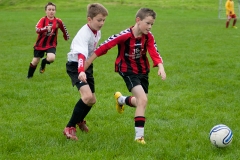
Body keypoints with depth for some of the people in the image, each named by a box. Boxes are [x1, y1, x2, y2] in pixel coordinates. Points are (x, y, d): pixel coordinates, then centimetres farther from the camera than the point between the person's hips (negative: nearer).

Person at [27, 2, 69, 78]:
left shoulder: (58, 21, -9)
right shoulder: (43, 20, -13)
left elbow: (64, 29, 10)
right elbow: (37, 30, -29)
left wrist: (66, 37, 23)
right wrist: (46, 28, -45)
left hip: (51, 44, 0)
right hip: (40, 44, 0)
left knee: (51, 58, -26)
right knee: (35, 61, 8)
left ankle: (44, 62, 11)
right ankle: (29, 76, 35)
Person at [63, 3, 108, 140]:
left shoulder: (97, 32, 1)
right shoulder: (84, 34, -27)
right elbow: (81, 54, -42)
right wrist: (81, 71, -58)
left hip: (87, 66, 9)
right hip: (76, 66, -9)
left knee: (92, 100, 15)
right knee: (87, 96, -26)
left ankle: (80, 120, 46)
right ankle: (70, 127, -14)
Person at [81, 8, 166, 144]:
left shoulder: (149, 37, -10)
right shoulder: (124, 36, -25)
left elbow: (155, 53, -18)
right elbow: (103, 48, -25)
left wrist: (161, 68, -40)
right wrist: (83, 69, -25)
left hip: (143, 70, 6)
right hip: (128, 71, -6)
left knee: (140, 102, 13)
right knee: (143, 100, -21)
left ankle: (121, 99, 46)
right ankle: (139, 135, -13)